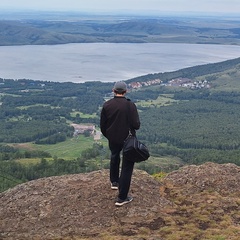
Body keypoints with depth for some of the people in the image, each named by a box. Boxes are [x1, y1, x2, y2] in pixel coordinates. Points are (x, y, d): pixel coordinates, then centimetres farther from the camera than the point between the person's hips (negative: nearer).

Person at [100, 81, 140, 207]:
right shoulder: (130, 105, -18)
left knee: (114, 156, 33)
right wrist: (133, 126, 4)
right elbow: (136, 125, -20)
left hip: (113, 139, 4)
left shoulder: (106, 105, -7)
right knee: (127, 167, 5)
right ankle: (122, 198, 6)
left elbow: (102, 125, 0)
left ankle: (114, 181, 48)